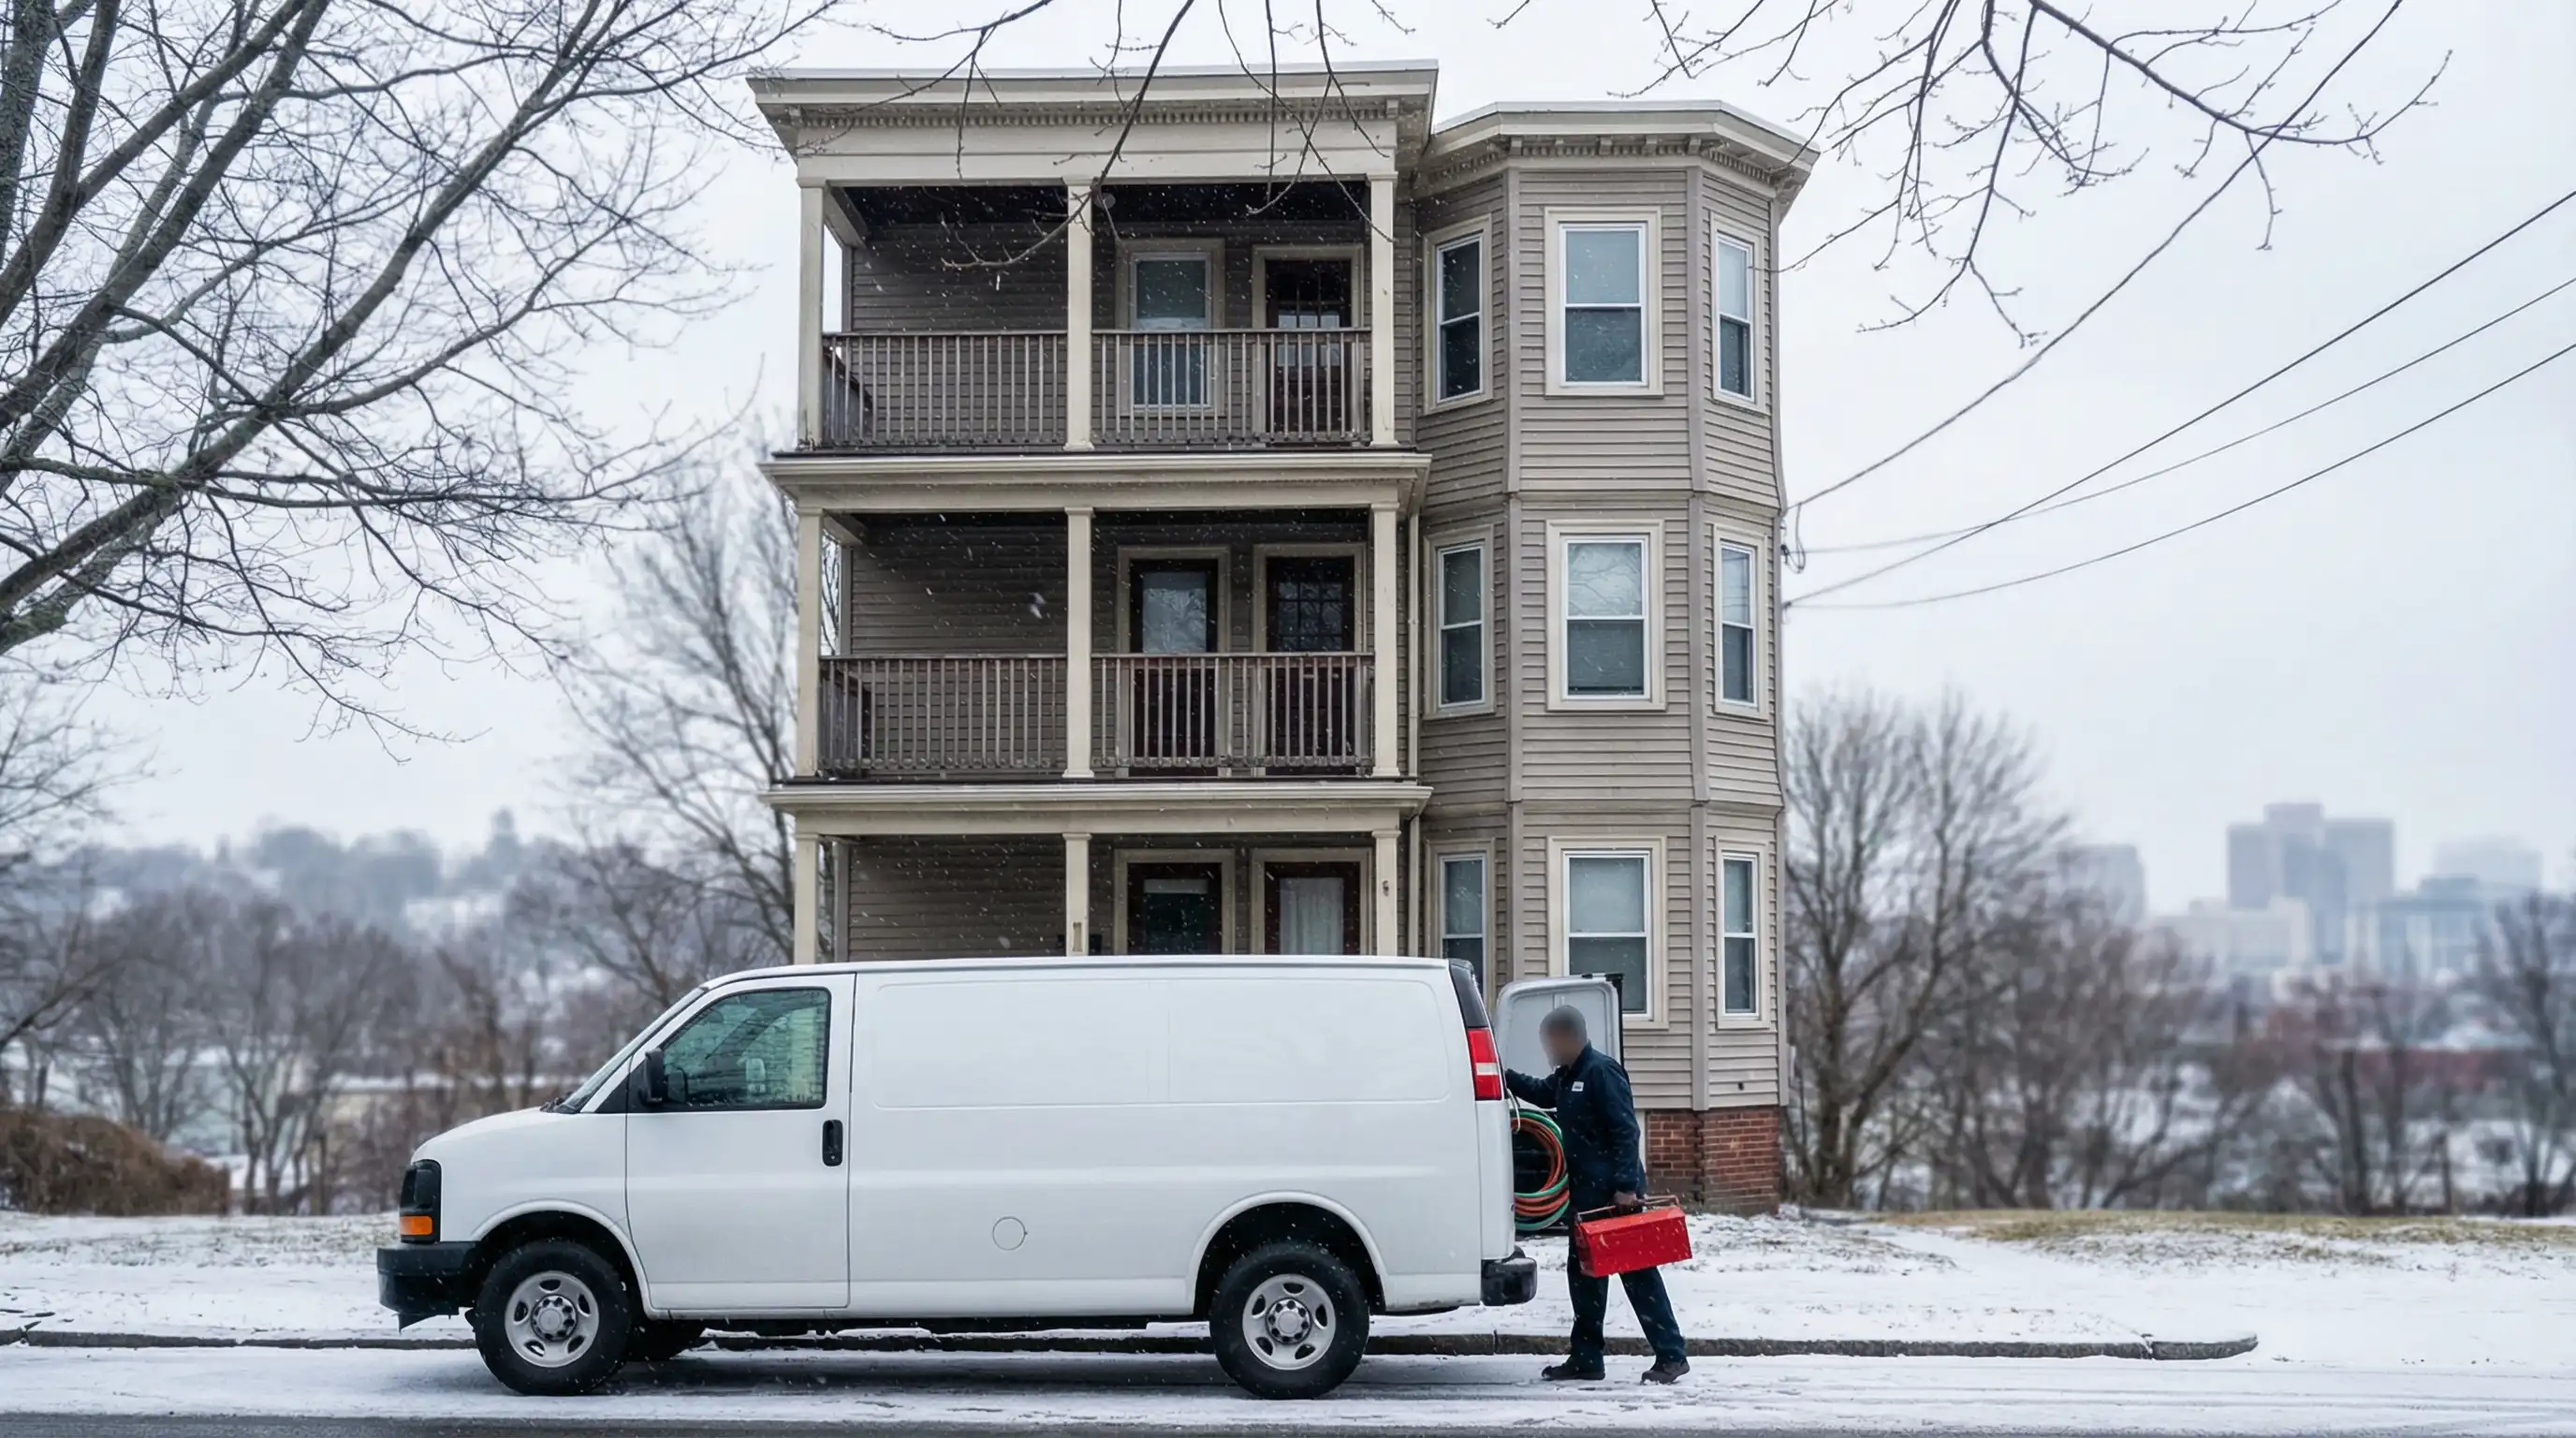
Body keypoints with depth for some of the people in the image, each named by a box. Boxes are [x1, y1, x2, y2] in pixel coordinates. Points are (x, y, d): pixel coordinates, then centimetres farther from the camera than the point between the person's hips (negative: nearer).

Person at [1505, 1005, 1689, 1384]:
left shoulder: (1602, 1072, -15)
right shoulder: (1567, 1076, 14)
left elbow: (1626, 1131, -20)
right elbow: (1541, 1093, 35)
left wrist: (1625, 1186, -24)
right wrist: (1503, 1076, 23)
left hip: (1614, 1192, -10)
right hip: (1587, 1192, 10)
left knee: (1637, 1272, -8)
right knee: (1584, 1272, 13)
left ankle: (1671, 1356, -5)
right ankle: (1585, 1359, 20)